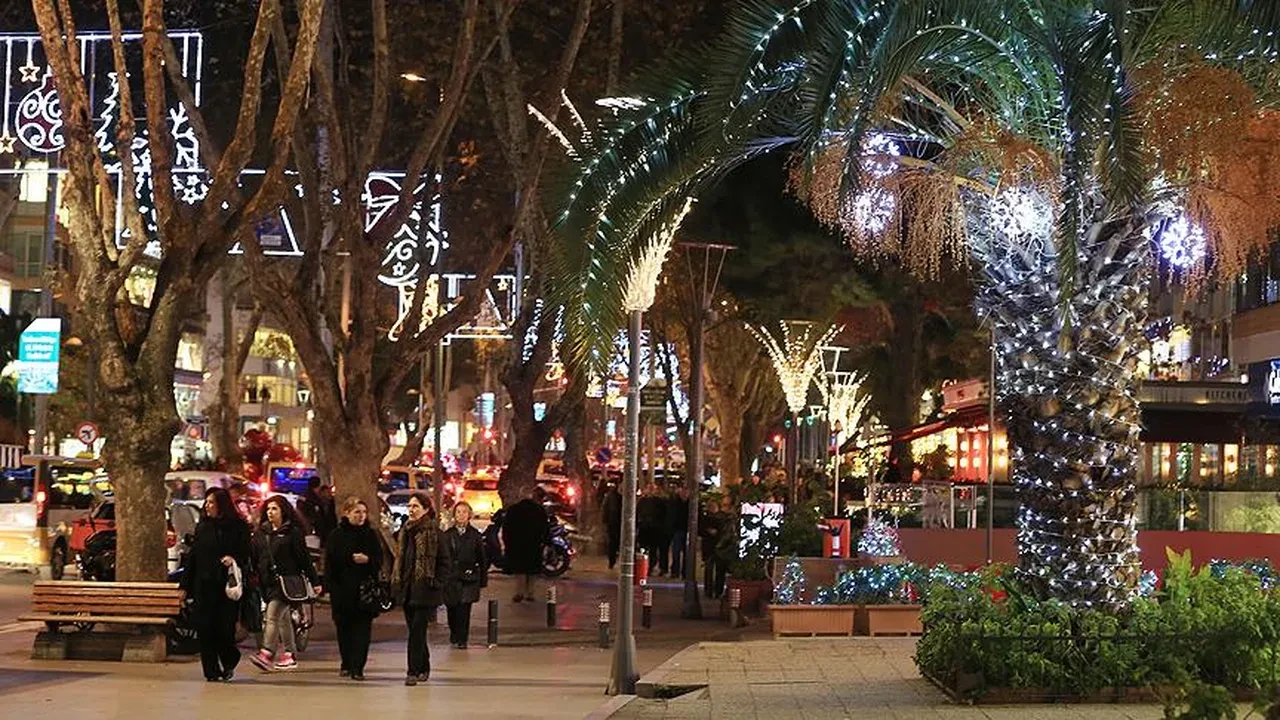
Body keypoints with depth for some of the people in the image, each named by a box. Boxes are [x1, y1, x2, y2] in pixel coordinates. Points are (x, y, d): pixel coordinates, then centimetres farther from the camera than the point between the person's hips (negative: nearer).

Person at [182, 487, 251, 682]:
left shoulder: (238, 527, 0)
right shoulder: (202, 527, 10)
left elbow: (245, 555, 2)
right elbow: (192, 556, 12)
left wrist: (234, 560, -21)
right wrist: (186, 586, 9)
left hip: (227, 586, -3)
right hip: (204, 586, 3)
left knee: (224, 628, -3)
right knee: (205, 629, -1)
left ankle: (229, 662, 24)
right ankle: (212, 671, 8)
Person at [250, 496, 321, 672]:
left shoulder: (293, 532, -4)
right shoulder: (262, 532, 14)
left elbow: (304, 557, -4)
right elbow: (258, 557, 16)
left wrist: (314, 581, -4)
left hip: (286, 581, -7)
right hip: (268, 582, 7)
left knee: (273, 616, -18)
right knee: (283, 618, 13)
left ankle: (267, 654, -25)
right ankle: (290, 655, 19)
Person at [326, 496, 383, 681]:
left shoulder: (371, 534, 7)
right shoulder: (337, 535, 2)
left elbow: (379, 561, 8)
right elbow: (330, 562, 0)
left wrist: (367, 560, -13)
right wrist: (329, 587, -8)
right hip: (342, 589, 0)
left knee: (362, 628, -6)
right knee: (343, 628, 7)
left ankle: (357, 667, -7)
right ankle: (346, 664, 22)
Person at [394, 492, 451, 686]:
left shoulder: (434, 533, -9)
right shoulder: (406, 532, 12)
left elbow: (444, 561, -8)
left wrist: (436, 583, -13)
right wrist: (397, 581, 13)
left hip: (424, 590, -7)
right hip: (407, 589, 7)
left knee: (417, 631, -9)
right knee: (415, 631, 12)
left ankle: (413, 671, -7)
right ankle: (423, 668, 24)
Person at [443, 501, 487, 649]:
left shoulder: (475, 535, 5)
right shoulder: (448, 535, 5)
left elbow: (482, 559, 8)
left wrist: (483, 579, 6)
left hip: (469, 577, -1)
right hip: (451, 577, 1)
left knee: (464, 609, -8)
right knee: (452, 608, 7)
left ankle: (462, 639, -3)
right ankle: (454, 635, 29)